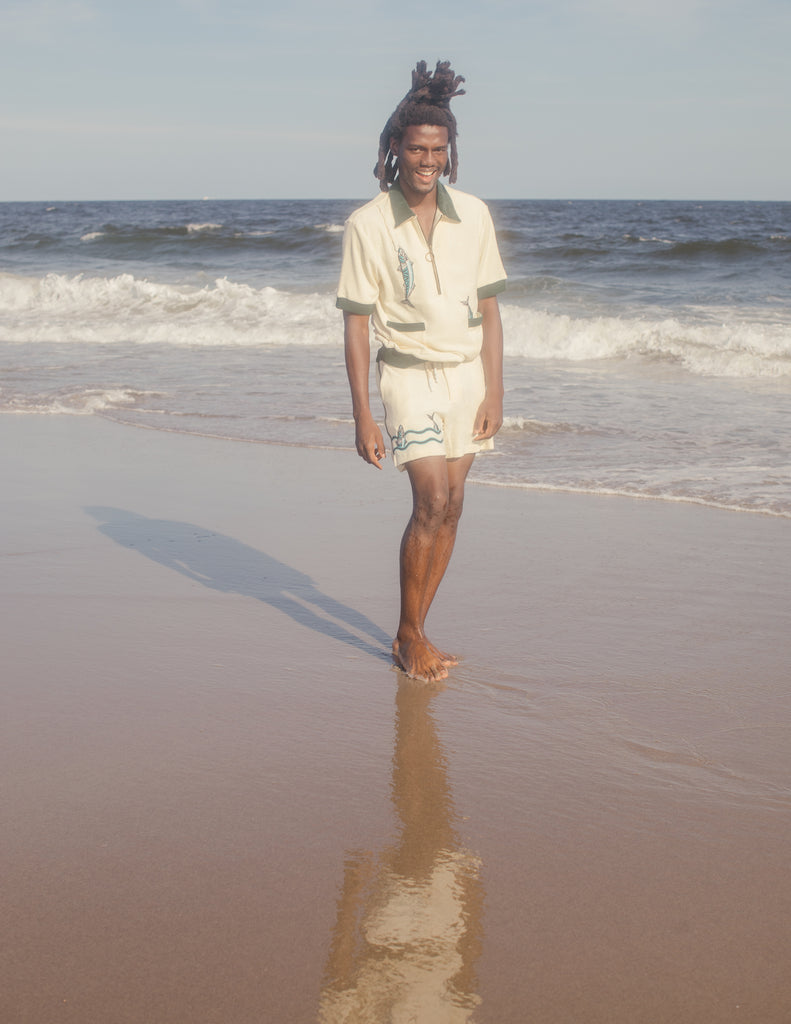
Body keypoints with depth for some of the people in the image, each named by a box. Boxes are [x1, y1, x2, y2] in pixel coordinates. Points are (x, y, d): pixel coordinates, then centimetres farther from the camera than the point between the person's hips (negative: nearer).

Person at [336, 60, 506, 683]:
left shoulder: (473, 216, 1)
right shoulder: (368, 225, -9)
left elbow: (489, 309, 7)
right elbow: (356, 324, -7)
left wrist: (494, 392, 2)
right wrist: (361, 415, -9)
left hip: (466, 374, 4)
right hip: (409, 375, -4)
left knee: (450, 506, 4)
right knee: (433, 502, -13)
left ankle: (415, 632, 17)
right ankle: (408, 636, 3)